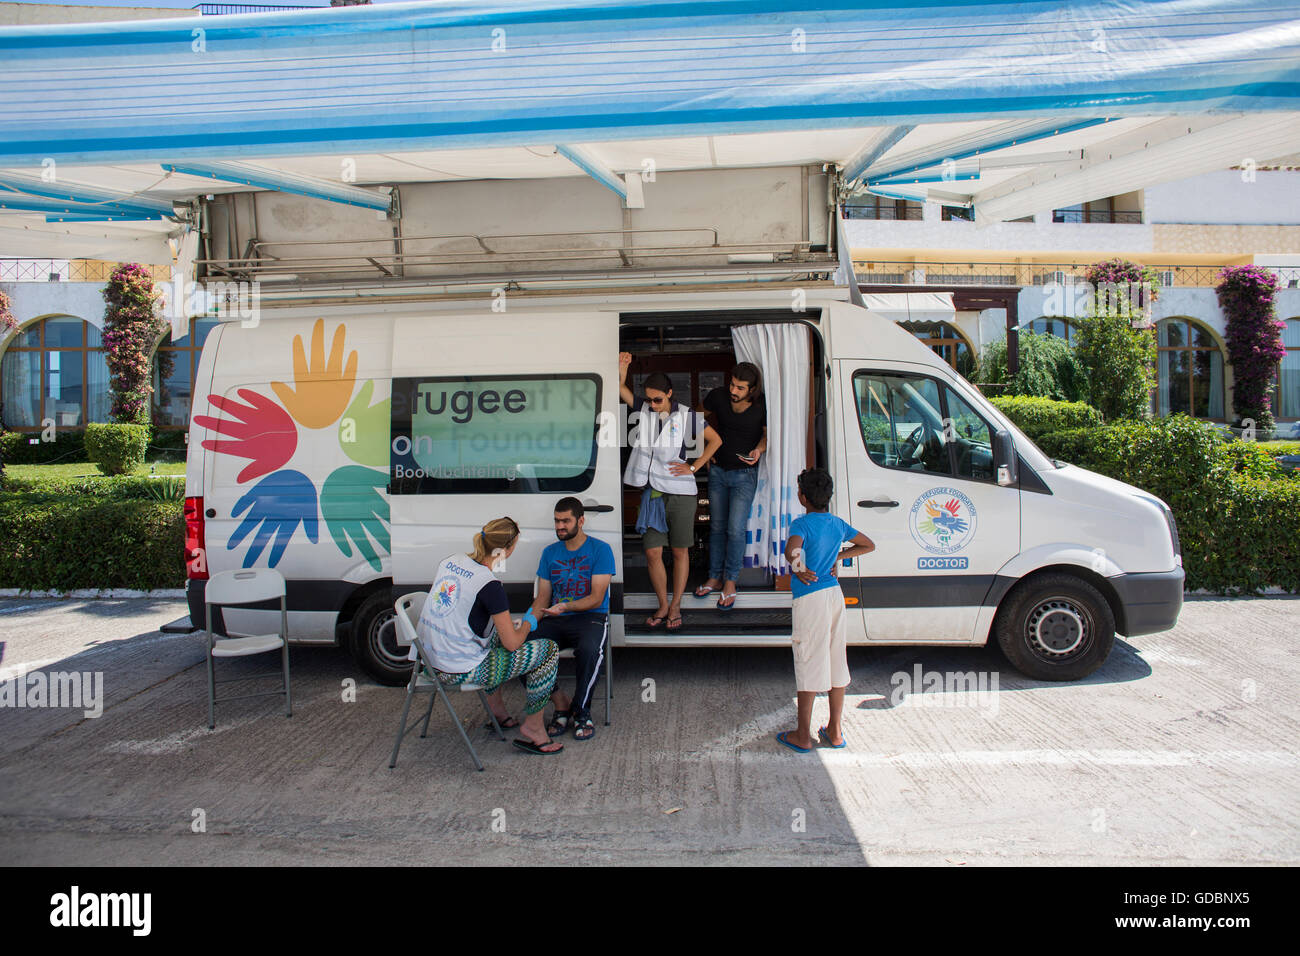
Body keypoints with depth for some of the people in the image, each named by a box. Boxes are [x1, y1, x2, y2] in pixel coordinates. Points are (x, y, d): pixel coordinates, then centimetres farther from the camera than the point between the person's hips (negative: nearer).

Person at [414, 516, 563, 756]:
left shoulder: (450, 561, 2)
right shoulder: (489, 586, -20)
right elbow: (512, 644, -15)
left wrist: (506, 622, 22)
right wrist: (528, 623, 7)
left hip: (429, 662, 9)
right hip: (459, 671, -9)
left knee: (496, 632, 35)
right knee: (549, 650, -2)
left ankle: (496, 709, 38)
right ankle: (532, 728, 8)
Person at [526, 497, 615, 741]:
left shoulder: (601, 550, 0)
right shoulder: (550, 553, 16)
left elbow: (596, 598, -7)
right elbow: (542, 597, 15)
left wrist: (566, 606, -24)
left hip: (591, 617, -4)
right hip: (556, 621, 4)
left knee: (589, 649, -38)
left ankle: (581, 711, -13)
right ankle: (562, 704, -9)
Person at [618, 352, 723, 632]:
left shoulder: (686, 416, -2)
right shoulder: (643, 410, 5)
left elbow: (715, 440, 5)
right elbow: (621, 389, 4)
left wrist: (694, 466, -1)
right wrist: (622, 368, -15)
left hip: (681, 493, -2)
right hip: (652, 494, 3)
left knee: (680, 551, 6)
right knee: (652, 552, 3)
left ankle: (675, 606, 20)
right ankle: (662, 605, 20)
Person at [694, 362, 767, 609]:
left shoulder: (762, 406, -17)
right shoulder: (718, 396, -10)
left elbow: (767, 434, 0)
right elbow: (702, 416, 12)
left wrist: (759, 450, -21)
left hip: (744, 473, -3)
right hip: (718, 470, 3)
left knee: (735, 529, -7)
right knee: (716, 527, 10)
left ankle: (730, 581, 9)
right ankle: (715, 577, 23)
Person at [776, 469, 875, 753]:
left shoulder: (802, 523, -11)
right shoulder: (838, 524, 9)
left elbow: (791, 551, -32)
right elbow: (868, 545, 23)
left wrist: (800, 570, -14)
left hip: (810, 598, -6)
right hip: (835, 594, 6)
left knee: (808, 665, 1)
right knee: (836, 662, 13)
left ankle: (803, 735, 10)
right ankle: (835, 731, 22)